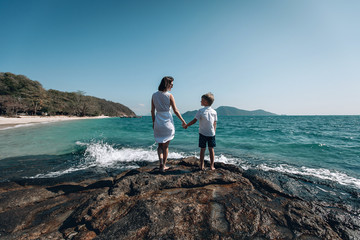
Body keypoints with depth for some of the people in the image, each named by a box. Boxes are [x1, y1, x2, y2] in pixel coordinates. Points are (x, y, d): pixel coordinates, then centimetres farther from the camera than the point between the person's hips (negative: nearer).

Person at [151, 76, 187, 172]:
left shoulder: (154, 95, 2)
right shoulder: (169, 96, -9)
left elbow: (152, 111, 6)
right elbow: (175, 111, -7)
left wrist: (153, 122, 16)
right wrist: (183, 121, 3)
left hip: (158, 122, 3)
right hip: (167, 122, -3)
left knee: (160, 145, 18)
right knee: (165, 146, 11)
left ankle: (161, 162, 2)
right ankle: (163, 166, 21)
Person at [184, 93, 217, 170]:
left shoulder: (201, 111, -8)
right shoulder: (214, 112, 4)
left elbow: (194, 120, -8)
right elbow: (215, 124, 7)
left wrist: (186, 125, 4)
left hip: (202, 133, -2)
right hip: (211, 133, 2)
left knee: (202, 149, 6)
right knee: (211, 149, 9)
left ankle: (202, 166, 12)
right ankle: (212, 166, 13)